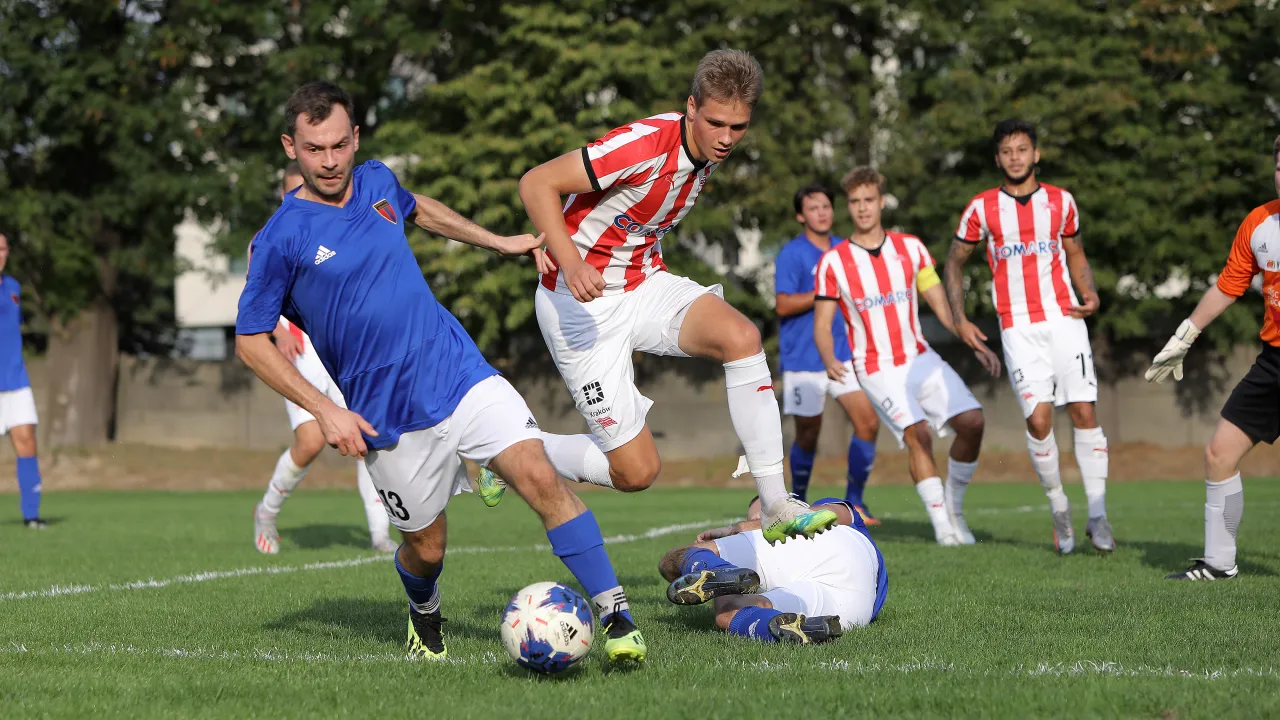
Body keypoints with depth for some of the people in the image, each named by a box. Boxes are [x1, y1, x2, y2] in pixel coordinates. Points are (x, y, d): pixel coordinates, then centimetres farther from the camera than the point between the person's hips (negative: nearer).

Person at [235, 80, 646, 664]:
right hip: (388, 420, -3)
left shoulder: (375, 181, 5)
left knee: (541, 480, -16)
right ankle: (423, 614, 43)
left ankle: (616, 615, -14)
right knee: (426, 548, 7)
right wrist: (325, 411, -11)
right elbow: (250, 340, -4)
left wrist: (497, 242, 31)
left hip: (461, 375, 3)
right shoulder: (280, 239, -10)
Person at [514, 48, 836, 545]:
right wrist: (571, 261, -36)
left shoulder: (709, 151, 0)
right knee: (636, 471, -9)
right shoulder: (645, 145, -25)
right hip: (581, 299, -7)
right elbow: (536, 183, -23)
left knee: (740, 337, -23)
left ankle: (777, 509, -19)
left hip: (644, 283, 7)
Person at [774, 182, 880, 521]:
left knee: (868, 422, -9)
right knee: (808, 434, 2)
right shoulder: (791, 254, -7)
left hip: (843, 354, 5)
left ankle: (854, 499, 3)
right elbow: (784, 305, -16)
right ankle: (797, 503, 22)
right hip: (803, 359, -5)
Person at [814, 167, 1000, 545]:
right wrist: (829, 360, -22)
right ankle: (942, 525, -17)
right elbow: (822, 323, -2)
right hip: (877, 369, -4)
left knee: (972, 422, -11)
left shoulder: (911, 247, 7)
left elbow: (941, 304, 10)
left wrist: (975, 343, 0)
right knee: (917, 434, -24)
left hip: (920, 358, 4)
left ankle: (953, 505, 9)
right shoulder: (833, 262, -2)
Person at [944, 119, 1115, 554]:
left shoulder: (1061, 202, 8)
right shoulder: (982, 208, 3)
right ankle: (1058, 508, 7)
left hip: (1064, 318, 1)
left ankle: (1097, 515, -2)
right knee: (1038, 418, -12)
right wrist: (959, 319, 4)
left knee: (1084, 411, -8)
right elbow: (954, 262, 14)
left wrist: (1089, 292, 2)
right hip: (1018, 327, -1)